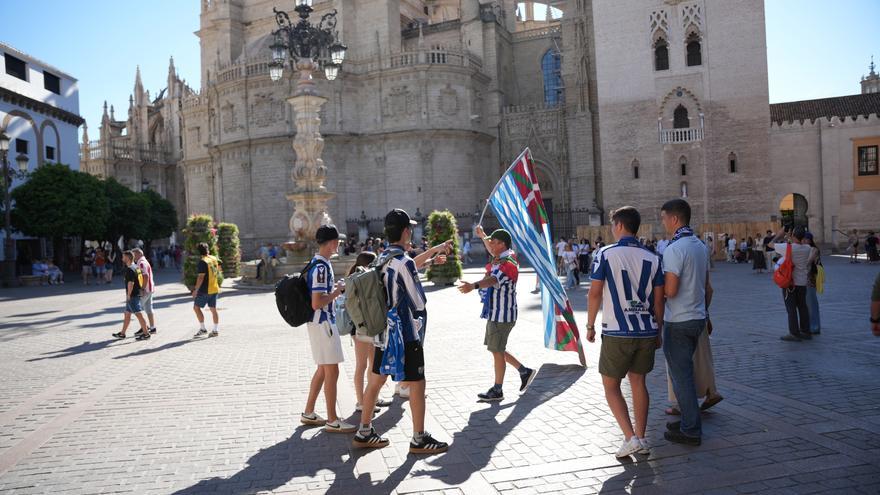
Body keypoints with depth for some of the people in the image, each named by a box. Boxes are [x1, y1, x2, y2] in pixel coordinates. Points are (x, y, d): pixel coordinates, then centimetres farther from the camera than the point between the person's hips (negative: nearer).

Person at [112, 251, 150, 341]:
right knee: (127, 314, 16)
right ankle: (122, 333, 25)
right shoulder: (136, 267, 12)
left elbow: (130, 283, -25)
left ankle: (146, 334, -2)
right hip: (136, 294, 10)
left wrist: (128, 295, -17)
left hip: (132, 296, -10)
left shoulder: (130, 270, -18)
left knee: (139, 315, -6)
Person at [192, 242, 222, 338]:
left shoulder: (202, 262, -16)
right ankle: (215, 330, 13)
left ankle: (202, 329, -2)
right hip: (215, 289, 7)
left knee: (196, 307, 1)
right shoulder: (214, 259, 7)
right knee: (213, 309, 10)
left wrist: (196, 290, -17)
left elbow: (201, 277, -20)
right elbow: (218, 270, 26)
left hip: (205, 290, -7)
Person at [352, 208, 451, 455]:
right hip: (405, 334, -8)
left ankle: (364, 433, 25)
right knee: (417, 384, 4)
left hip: (383, 331, 9)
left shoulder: (383, 258, 7)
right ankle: (419, 439, 14)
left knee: (376, 380, 15)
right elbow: (419, 302, -15)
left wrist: (435, 250, 31)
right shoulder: (404, 263, -20)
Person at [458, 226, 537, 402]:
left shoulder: (508, 263, -20)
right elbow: (491, 250, 37)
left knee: (497, 351, -1)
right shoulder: (500, 257, 11)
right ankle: (525, 371, 29)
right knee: (496, 348, 18)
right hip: (495, 312, 10)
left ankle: (497, 390, 12)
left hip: (502, 314, -10)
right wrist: (482, 235, 49)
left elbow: (494, 279, -39)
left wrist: (473, 286, -55)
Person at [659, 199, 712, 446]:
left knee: (681, 375, 1)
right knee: (685, 371, 20)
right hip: (698, 318, 9)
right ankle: (689, 420, 29)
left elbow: (670, 290, -24)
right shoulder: (700, 246, 9)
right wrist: (704, 312, 25)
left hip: (678, 323, -9)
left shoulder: (675, 249, -19)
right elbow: (707, 287, 16)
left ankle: (691, 431, 9)